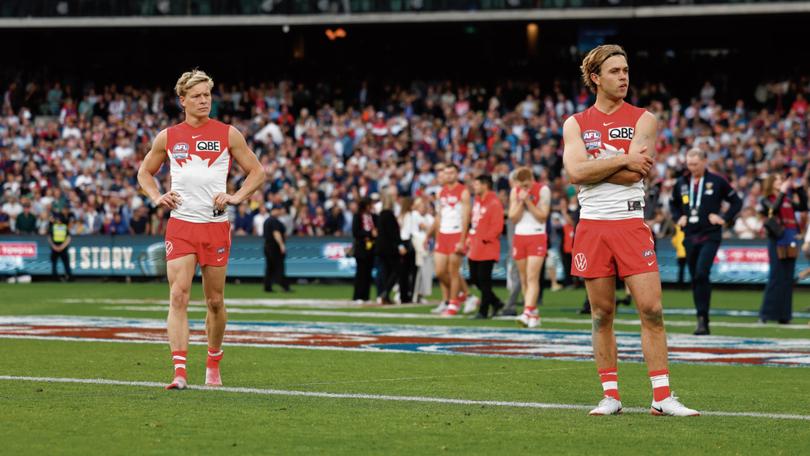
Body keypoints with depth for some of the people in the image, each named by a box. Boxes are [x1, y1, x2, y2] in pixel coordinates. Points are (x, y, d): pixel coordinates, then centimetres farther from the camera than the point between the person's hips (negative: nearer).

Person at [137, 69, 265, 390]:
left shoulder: (227, 134, 4)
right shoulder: (168, 137, 7)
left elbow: (257, 171, 10)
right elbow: (144, 172, 21)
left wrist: (237, 197, -6)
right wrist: (157, 197, 3)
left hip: (216, 225, 0)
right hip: (180, 226, 0)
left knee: (215, 301, 8)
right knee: (178, 296, -13)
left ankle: (213, 364, 28)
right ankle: (180, 371, -18)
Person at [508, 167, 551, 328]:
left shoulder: (543, 190, -5)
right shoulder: (515, 192, 7)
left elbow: (543, 216, -9)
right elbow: (513, 218, 4)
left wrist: (528, 201, -16)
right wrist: (520, 202, -10)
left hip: (537, 237, -5)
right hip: (519, 236, 5)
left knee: (532, 277, -15)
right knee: (524, 279, 6)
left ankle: (527, 313, -25)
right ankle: (534, 314, 15)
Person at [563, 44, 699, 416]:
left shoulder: (643, 120, 4)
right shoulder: (575, 124, 8)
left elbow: (633, 173, -10)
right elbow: (576, 172, -9)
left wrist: (592, 168, -6)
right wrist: (622, 160, -11)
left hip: (631, 223, -1)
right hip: (592, 225, 1)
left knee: (651, 309, -8)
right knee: (602, 314, 4)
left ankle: (662, 396, -5)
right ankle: (610, 395, 11)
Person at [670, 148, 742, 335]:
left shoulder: (717, 182, -2)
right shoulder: (682, 183, 9)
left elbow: (736, 202, 4)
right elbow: (673, 203, 27)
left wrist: (724, 218, -7)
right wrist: (679, 217, 10)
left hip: (710, 237, -5)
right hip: (690, 237, 5)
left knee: (702, 274, -21)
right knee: (694, 278, 7)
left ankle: (703, 318, -17)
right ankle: (702, 322, 16)